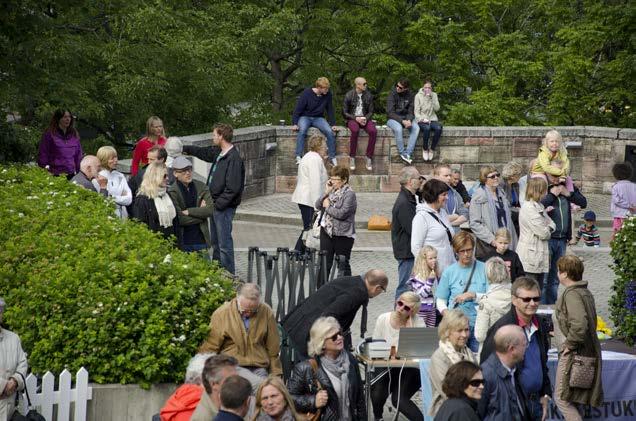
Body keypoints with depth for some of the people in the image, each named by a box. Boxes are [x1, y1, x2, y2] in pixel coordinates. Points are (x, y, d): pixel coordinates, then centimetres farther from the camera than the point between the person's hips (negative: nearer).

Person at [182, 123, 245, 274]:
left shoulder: (234, 158, -19)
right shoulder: (219, 153, 10)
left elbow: (233, 188, -22)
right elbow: (203, 152, 32)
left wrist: (219, 204, -20)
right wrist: (183, 148, 39)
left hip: (224, 207, -10)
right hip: (216, 205, 10)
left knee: (224, 243, -5)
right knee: (215, 242, 18)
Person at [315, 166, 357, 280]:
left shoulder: (349, 194, -13)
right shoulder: (332, 191, 9)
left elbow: (342, 214, -22)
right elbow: (317, 206, 7)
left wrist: (328, 206, -10)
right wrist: (326, 192, -5)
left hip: (343, 235, -6)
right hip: (327, 232, 6)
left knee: (343, 265, 6)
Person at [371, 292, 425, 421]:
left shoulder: (417, 322, -11)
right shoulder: (383, 319, -3)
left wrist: (409, 323, -23)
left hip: (409, 369, -3)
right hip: (386, 368, 3)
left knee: (398, 399, -25)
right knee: (376, 395, -19)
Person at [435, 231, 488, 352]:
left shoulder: (484, 269, 3)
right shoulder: (449, 272, 7)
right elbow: (440, 300, 11)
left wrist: (473, 295, -14)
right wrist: (445, 312, -9)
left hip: (478, 325, 0)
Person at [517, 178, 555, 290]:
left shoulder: (538, 206, 15)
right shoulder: (528, 208, -18)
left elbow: (552, 224, 14)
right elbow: (544, 234, -18)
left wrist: (547, 229, -7)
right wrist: (548, 230, 3)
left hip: (539, 258, 10)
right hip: (530, 258, -10)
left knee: (539, 289, 12)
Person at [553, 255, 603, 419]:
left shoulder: (571, 294, -19)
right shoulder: (585, 292, 11)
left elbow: (579, 325, -32)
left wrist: (569, 344, -18)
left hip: (574, 354, -10)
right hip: (588, 352, 10)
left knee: (561, 398, -4)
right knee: (571, 398, 19)